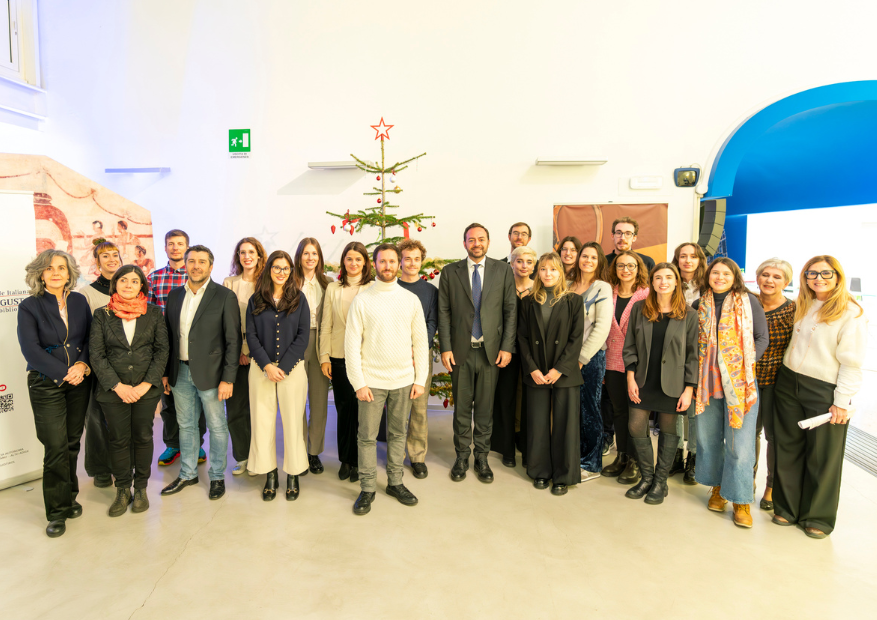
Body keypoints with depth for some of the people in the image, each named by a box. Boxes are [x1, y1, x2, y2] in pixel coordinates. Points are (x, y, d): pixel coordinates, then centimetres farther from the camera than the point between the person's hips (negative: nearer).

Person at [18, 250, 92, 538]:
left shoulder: (79, 301, 7)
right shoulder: (29, 306, -3)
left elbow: (90, 338, 5)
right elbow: (31, 349, -10)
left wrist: (82, 365, -12)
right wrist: (65, 373, -16)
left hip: (79, 383, 3)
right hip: (46, 385, -3)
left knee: (73, 442, 10)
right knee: (56, 447, -3)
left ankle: (69, 497, 26)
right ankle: (57, 511, 11)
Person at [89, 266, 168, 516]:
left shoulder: (154, 313, 2)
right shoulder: (102, 315, 2)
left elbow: (162, 350, -1)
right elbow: (96, 355, -2)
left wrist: (147, 384, -10)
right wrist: (117, 386, -11)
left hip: (146, 389, 0)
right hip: (113, 390, 0)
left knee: (143, 437, 8)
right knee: (118, 440, 8)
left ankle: (141, 488, 24)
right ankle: (122, 490, 24)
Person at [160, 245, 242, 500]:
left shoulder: (225, 296, -8)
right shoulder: (175, 295, 8)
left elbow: (233, 340, -10)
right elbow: (169, 335, 12)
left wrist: (227, 379, -14)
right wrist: (165, 372, 8)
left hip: (209, 373, -5)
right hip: (180, 373, 5)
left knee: (217, 427, 7)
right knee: (186, 425, 17)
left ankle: (217, 476, 24)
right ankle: (187, 474, 34)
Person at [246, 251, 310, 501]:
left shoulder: (299, 299, 4)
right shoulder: (256, 301, 7)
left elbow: (303, 336, -2)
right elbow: (251, 336, 2)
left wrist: (283, 367, -10)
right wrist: (267, 366, -10)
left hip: (292, 368, -1)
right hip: (261, 368, 1)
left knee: (293, 422, 1)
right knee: (263, 422, 4)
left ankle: (293, 476, 15)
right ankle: (269, 475, 17)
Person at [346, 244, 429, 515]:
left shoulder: (411, 299, 4)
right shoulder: (362, 300, -1)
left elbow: (421, 342, 5)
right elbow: (352, 344, -3)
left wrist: (421, 379, 0)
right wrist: (359, 383, -8)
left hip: (403, 380, 2)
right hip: (372, 380, -2)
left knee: (398, 434, 12)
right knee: (367, 436, 3)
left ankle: (395, 482, 27)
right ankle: (367, 489, 18)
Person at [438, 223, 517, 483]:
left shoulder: (503, 271, 3)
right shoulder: (450, 272, 3)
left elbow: (511, 311, 2)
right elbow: (443, 313, 2)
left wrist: (507, 347, -4)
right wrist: (445, 348, -5)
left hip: (490, 351, 0)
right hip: (460, 351, 0)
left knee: (485, 408, 9)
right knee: (462, 407, 9)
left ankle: (482, 458, 25)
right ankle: (462, 457, 25)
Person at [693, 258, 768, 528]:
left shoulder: (749, 302, 0)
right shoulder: (699, 305, 8)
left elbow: (762, 338, 1)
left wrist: (746, 362, -9)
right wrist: (699, 365, 3)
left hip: (739, 381, -3)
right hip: (707, 381, 3)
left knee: (739, 441, -2)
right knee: (708, 437, 12)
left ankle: (741, 500, 11)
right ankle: (718, 487, 30)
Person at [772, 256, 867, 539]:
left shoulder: (851, 312, -8)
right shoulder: (802, 306, 11)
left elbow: (852, 362, -11)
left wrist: (842, 401, -13)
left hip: (824, 391, -5)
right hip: (788, 384, 5)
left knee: (822, 457, 7)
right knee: (788, 449, 11)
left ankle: (818, 517, 23)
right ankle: (787, 508, 25)